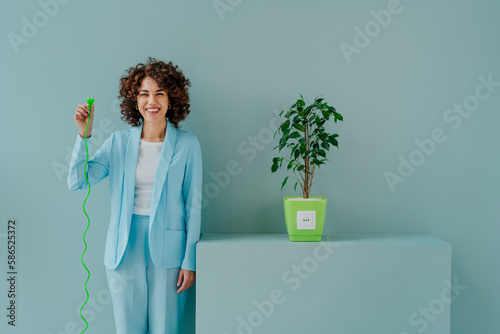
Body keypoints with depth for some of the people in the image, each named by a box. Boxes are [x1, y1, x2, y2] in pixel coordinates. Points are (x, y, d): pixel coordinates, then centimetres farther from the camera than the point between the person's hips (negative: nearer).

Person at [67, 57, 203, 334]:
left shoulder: (187, 144, -2)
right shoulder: (118, 142, 4)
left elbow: (193, 204, -1)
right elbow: (77, 181, -2)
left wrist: (190, 261, -3)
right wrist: (84, 135, -13)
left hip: (167, 248, -1)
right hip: (124, 247, 2)